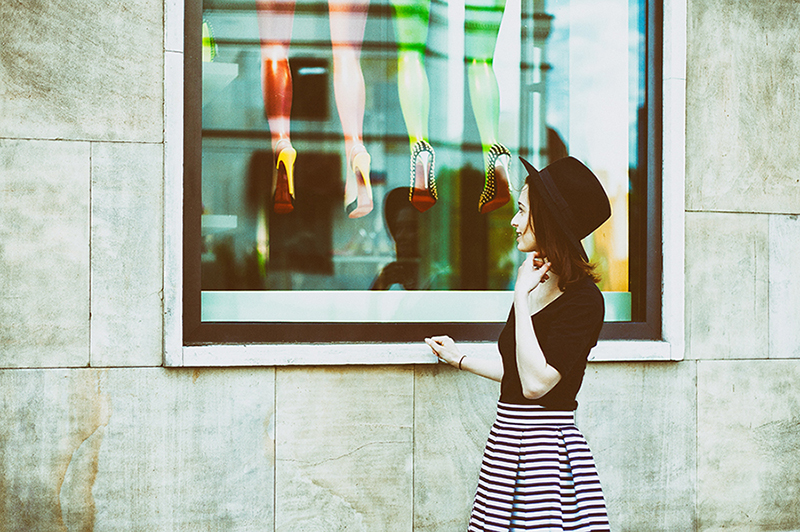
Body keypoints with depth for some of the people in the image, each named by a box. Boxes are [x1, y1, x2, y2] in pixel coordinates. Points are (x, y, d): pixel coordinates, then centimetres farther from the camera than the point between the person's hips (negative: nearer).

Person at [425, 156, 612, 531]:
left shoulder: (584, 299, -14)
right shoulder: (537, 286, 11)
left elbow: (536, 383, -21)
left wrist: (521, 295, -17)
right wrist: (460, 359, 34)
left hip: (548, 450, -8)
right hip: (509, 441, 8)